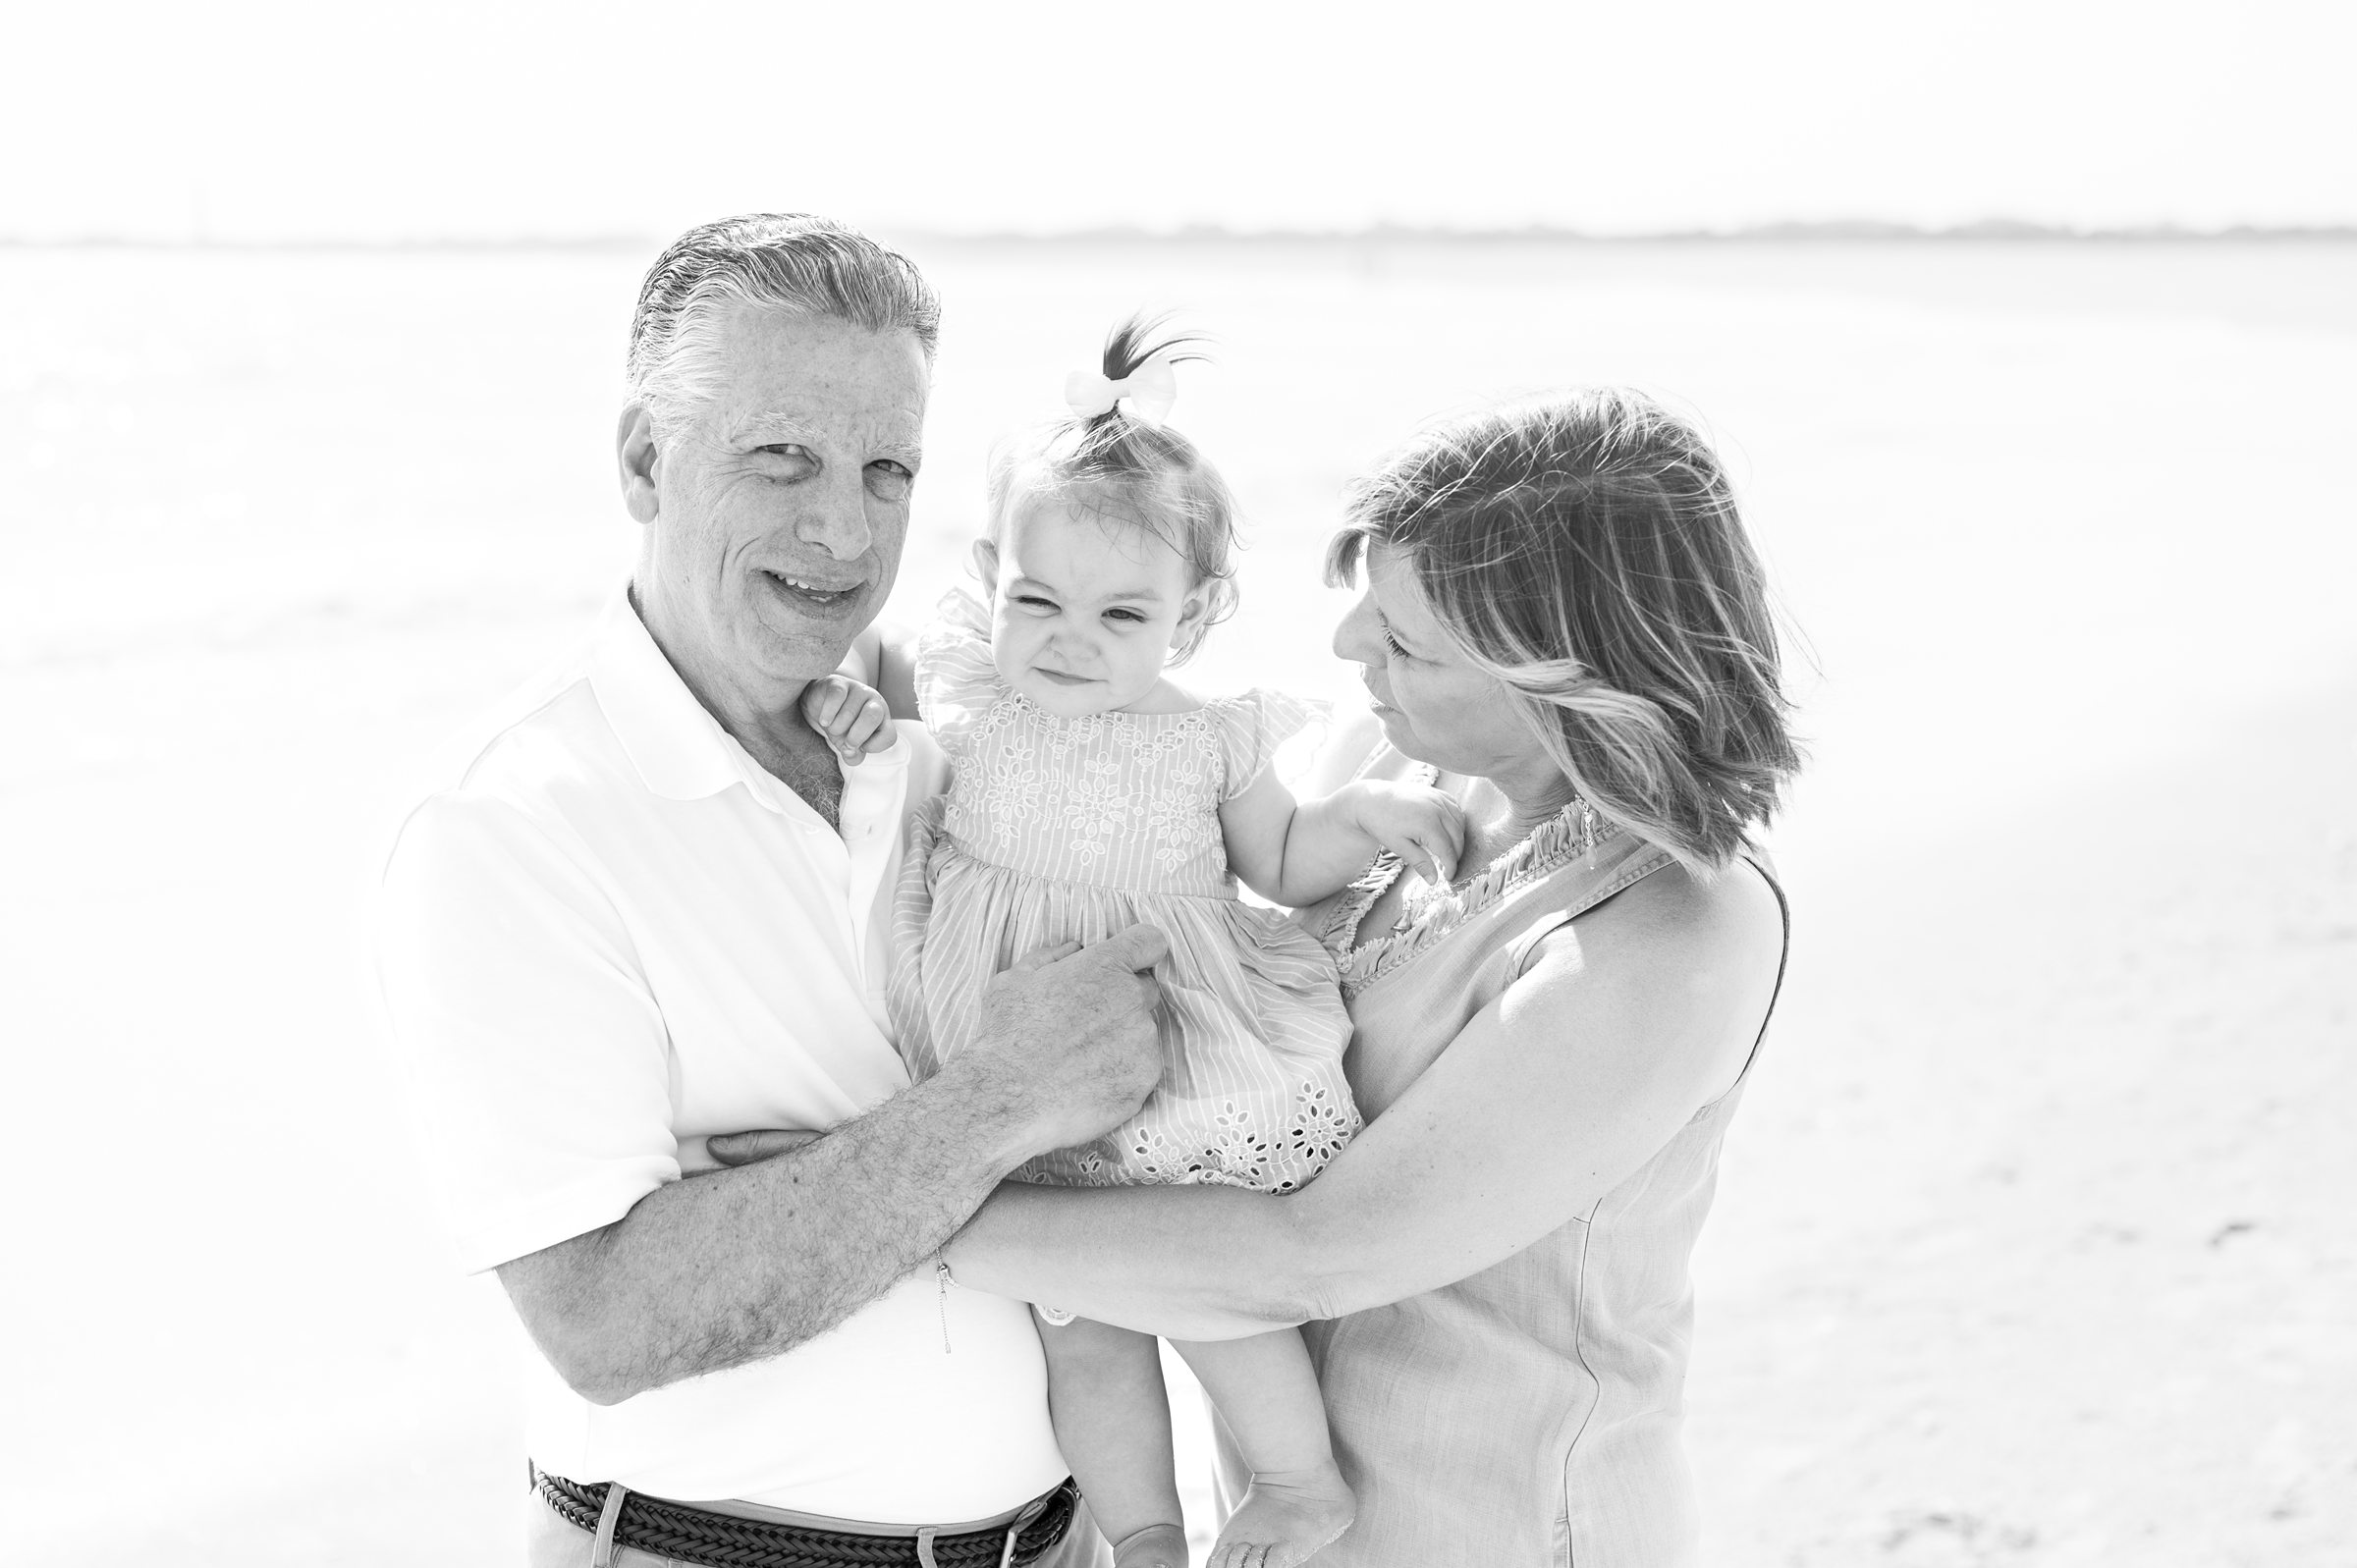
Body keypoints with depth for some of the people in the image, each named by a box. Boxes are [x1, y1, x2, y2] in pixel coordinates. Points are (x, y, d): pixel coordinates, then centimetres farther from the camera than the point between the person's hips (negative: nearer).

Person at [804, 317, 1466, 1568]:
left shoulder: (1207, 740, -4)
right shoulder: (961, 696, -6)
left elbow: (1280, 864, 11)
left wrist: (1363, 812, -5)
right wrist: (846, 707, -10)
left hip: (1194, 1077, -2)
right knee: (1082, 1334, 6)